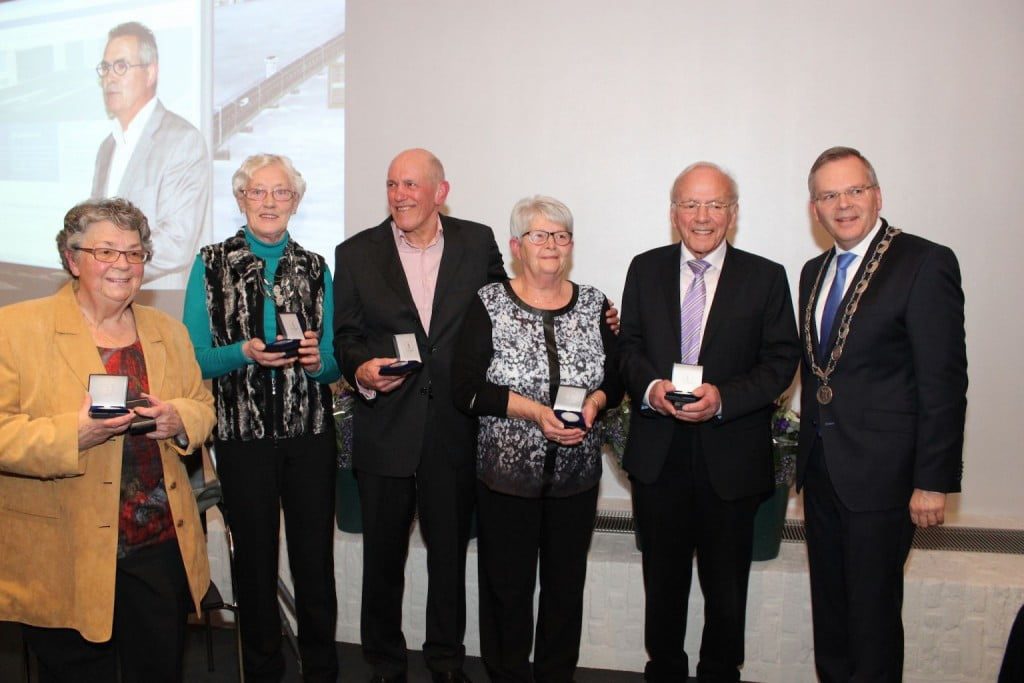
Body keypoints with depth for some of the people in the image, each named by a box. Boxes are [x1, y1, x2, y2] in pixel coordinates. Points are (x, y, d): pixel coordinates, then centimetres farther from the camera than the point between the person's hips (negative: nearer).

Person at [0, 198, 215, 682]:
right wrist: (74, 435, -26)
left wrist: (178, 420, -9)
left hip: (163, 547, 4)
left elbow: (202, 406, 13)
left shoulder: (168, 332, 11)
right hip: (66, 562, -4)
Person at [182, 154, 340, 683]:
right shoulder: (211, 264, 2)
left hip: (309, 433, 1)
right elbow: (196, 357, -1)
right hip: (243, 434, -1)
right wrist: (245, 353, -19)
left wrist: (316, 360, -13)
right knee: (254, 556, 11)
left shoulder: (315, 268, 7)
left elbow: (335, 362, 8)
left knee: (315, 556, 5)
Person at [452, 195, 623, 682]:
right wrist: (534, 411, -20)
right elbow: (465, 389, -10)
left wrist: (594, 402, -12)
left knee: (566, 583, 13)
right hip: (507, 473, -2)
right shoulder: (489, 305, -4)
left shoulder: (594, 304, 4)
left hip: (576, 474, 3)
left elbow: (616, 380, 10)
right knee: (507, 585, 8)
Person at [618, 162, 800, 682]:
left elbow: (781, 361, -4)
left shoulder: (766, 278, -2)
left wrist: (723, 398, -20)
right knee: (663, 577, 17)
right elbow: (628, 347, 6)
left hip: (731, 454, -2)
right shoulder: (645, 270, 5)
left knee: (725, 584, 12)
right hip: (657, 452, 2)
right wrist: (650, 386, -15)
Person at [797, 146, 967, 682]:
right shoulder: (814, 272, 11)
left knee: (873, 612, 5)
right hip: (821, 471, 7)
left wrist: (934, 480, -14)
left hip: (879, 472, -6)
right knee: (829, 606, 18)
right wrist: (808, 464, 13)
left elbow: (944, 381, -13)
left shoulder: (925, 263, -10)